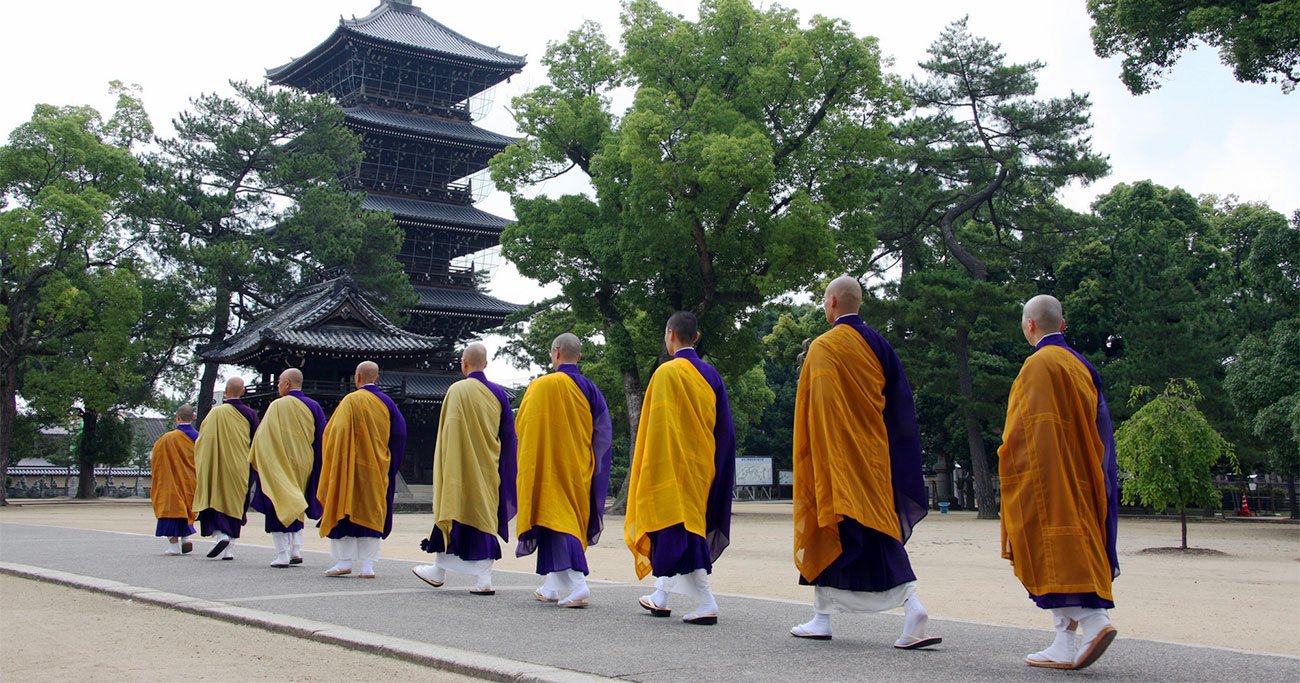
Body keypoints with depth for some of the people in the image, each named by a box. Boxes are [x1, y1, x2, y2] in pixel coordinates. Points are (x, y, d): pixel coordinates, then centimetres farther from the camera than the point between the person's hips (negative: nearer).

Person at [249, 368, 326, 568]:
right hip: (303, 467, 5)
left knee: (279, 507, 1)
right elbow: (321, 439, 6)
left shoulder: (278, 406, -10)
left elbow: (263, 438, -8)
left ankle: (282, 555, -4)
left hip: (279, 466, -5)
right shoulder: (313, 407, 4)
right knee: (294, 507, 18)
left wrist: (257, 462, 4)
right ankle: (296, 551, 11)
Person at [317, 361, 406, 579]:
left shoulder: (351, 401, -9)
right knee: (372, 512, 7)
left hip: (353, 466, -4)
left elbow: (337, 432, -13)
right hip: (378, 469, 4)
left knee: (346, 508, 5)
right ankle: (368, 565, 2)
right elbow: (399, 434, 5)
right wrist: (390, 466, 14)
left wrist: (335, 463, -2)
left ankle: (344, 561, 1)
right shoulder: (387, 402, 5)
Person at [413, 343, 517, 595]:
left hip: (463, 467, -4)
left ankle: (439, 571, 21)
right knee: (486, 516, 6)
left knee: (454, 513, 8)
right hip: (490, 469, 4)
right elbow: (508, 435, 7)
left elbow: (449, 432, -11)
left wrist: (446, 468, -5)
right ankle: (484, 578, 2)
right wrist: (501, 467, 14)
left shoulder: (457, 390, -10)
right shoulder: (498, 393, 4)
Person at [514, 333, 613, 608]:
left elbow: (521, 424, -5)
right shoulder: (590, 389, 4)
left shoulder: (542, 385, -11)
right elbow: (603, 433, 5)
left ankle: (576, 584, -20)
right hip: (579, 469, 6)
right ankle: (552, 587, 21)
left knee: (557, 521, -6)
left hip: (550, 467, -5)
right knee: (573, 520, 14)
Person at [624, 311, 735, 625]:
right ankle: (661, 596, 26)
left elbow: (658, 426, -15)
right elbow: (724, 428, 10)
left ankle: (706, 604, -13)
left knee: (678, 529, -5)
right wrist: (712, 466, 16)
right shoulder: (711, 374, 8)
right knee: (692, 525, 17)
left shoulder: (667, 373, -12)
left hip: (674, 466, -7)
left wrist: (653, 468, -11)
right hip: (703, 466, 7)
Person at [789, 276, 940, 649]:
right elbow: (900, 400, 10)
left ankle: (822, 617, 12)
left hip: (836, 451, -6)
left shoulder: (823, 347, -10)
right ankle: (911, 606, -11)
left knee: (828, 530, 5)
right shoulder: (877, 343, 8)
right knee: (883, 530, 7)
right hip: (875, 451, 6)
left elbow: (817, 408, -13)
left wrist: (811, 458, -8)